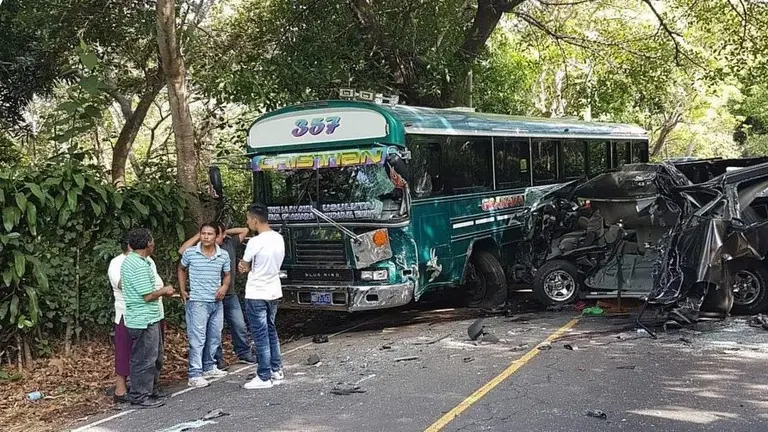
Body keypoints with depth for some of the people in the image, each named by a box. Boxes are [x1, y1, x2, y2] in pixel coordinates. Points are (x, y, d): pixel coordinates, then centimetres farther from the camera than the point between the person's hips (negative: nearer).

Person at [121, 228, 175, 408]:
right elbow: (148, 296, -21)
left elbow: (120, 284, 23)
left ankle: (150, 392, 28)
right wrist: (164, 291, -2)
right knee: (144, 359, -1)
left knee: (155, 358, 19)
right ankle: (140, 396, 8)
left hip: (148, 318, 11)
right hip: (144, 320, -11)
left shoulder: (129, 260, 12)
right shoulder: (140, 265, -21)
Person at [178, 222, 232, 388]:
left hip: (217, 302, 5)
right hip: (197, 302, -4)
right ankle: (194, 375, -3)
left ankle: (209, 367, 31)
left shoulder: (224, 255, 0)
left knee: (215, 337, 15)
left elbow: (227, 275, 13)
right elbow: (181, 269, 11)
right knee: (197, 338, -6)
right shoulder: (190, 253, -7)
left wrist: (224, 287, -8)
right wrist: (182, 290, 5)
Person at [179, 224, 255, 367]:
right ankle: (217, 360, 16)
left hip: (230, 296, 4)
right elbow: (182, 251, -20)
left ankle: (244, 354, 26)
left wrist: (227, 232, 5)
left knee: (239, 327, 11)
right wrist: (198, 236, -16)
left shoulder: (230, 244, 3)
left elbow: (244, 230, 14)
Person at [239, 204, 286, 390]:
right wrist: (250, 266, 1)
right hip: (274, 292, 8)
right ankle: (277, 370, 25)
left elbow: (244, 267, -7)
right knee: (271, 332, 19)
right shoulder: (279, 239, 4)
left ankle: (264, 377, 4)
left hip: (257, 295, -8)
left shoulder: (255, 242, -20)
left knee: (261, 336, -1)